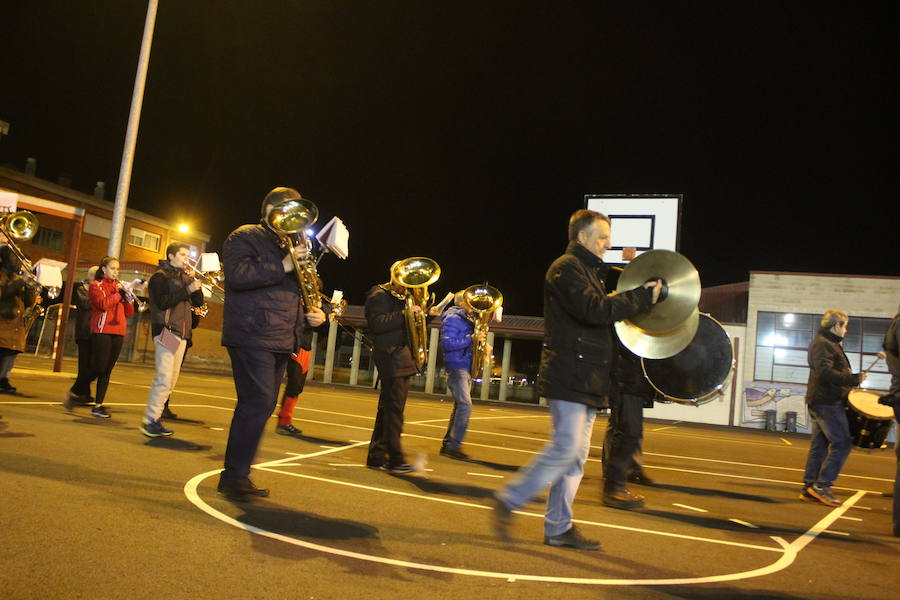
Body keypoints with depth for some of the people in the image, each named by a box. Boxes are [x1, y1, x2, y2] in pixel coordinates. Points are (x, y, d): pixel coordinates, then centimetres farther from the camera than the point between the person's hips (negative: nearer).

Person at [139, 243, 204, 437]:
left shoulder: (185, 278, 19)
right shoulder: (160, 277, -2)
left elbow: (198, 302, 13)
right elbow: (162, 302, -16)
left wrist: (196, 286, -3)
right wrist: (187, 290, -17)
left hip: (181, 334, 8)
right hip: (166, 331, -8)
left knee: (171, 381, 9)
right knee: (164, 378, -15)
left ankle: (155, 419, 15)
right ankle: (150, 420, -9)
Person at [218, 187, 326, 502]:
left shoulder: (290, 246, 24)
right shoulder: (244, 237, 0)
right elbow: (237, 275, -18)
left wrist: (309, 314, 11)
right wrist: (282, 267, -17)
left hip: (281, 341, 8)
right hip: (252, 336, -8)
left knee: (262, 406, 9)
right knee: (258, 403, -15)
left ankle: (236, 475, 18)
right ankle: (234, 476, -5)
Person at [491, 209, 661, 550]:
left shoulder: (589, 270, 24)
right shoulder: (566, 268, -9)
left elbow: (601, 312, 22)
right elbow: (594, 310, -22)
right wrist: (642, 297, -16)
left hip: (585, 379, 10)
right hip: (570, 377, -10)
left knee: (576, 456, 9)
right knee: (565, 448, -11)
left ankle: (559, 528, 16)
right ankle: (508, 501, 2)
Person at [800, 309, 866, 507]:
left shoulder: (826, 343, 21)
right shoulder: (823, 344, -12)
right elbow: (825, 372, -25)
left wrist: (850, 380, 14)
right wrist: (853, 379, -24)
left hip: (821, 402, 10)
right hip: (828, 403, -10)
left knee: (819, 446, 10)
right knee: (841, 444, -9)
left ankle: (809, 489, 12)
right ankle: (822, 485, -7)